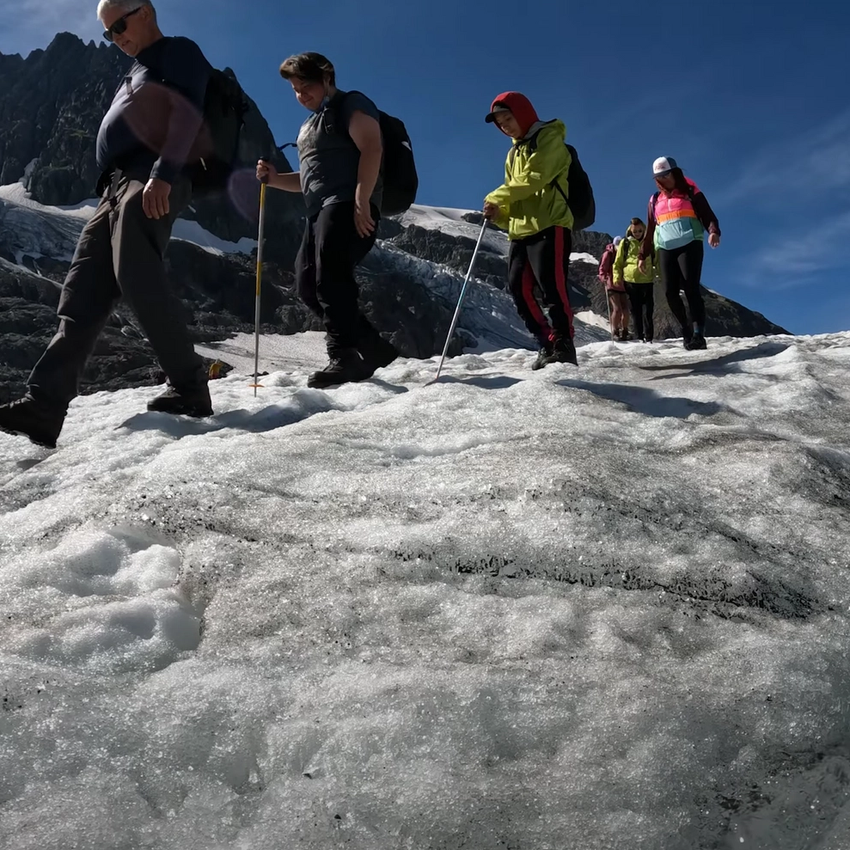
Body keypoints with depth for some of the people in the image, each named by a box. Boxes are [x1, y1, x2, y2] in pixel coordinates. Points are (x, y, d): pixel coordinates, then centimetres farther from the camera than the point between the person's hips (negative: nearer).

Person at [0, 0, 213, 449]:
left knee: (137, 276, -24)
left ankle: (190, 388, -19)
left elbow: (188, 113, -11)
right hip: (117, 185, 9)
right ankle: (44, 405, -10)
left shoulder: (179, 52, 6)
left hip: (151, 182, -9)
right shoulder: (137, 73, 34)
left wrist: (163, 173, -24)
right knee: (83, 293, -3)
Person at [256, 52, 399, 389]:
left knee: (331, 278, -23)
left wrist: (361, 202, -24)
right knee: (308, 284, 4)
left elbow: (371, 149, -13)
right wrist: (274, 178, 13)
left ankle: (344, 355, -27)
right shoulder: (309, 125, 30)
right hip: (320, 212, 10)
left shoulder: (351, 105, 3)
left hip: (348, 206, -10)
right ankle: (373, 348, 4)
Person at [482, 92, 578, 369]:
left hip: (549, 227, -8)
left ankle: (563, 345, -10)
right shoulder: (513, 154, 25)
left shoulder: (549, 138, 1)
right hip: (520, 232, 8)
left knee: (551, 286, -15)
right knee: (520, 290, 1)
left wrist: (496, 197, -10)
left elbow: (534, 178, -14)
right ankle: (548, 345, 8)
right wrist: (499, 214, 1)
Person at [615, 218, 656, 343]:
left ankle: (648, 338, -2)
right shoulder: (625, 243, 7)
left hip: (647, 281, 0)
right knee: (636, 312, 5)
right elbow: (618, 263, 9)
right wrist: (617, 277, -3)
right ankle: (639, 338, 10)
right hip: (630, 281, 0)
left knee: (648, 311, -3)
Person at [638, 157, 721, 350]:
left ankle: (698, 334, -24)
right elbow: (650, 230, 24)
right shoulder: (655, 200, 20)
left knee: (691, 288, -18)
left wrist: (713, 231, -21)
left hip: (689, 245, -4)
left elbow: (708, 215, 0)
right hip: (665, 249, 4)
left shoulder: (690, 193, 8)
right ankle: (686, 330, 5)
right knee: (670, 292, -8)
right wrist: (642, 256, 20)